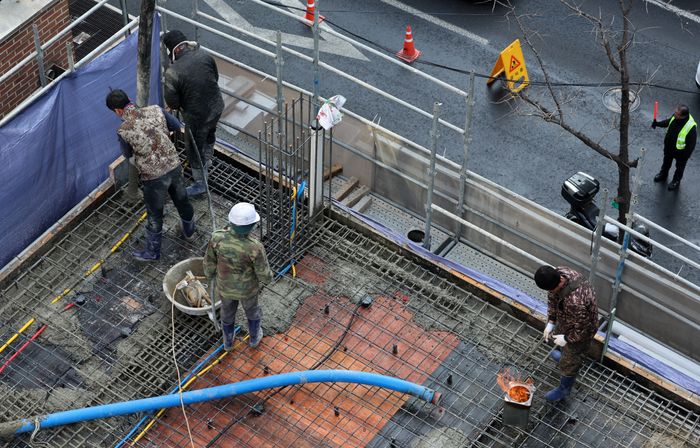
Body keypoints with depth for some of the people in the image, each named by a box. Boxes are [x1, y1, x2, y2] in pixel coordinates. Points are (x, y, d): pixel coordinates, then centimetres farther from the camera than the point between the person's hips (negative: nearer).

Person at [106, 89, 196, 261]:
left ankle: (152, 252, 36)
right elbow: (180, 128, 3)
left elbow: (131, 158, -2)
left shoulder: (123, 131, -19)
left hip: (153, 177, -4)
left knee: (155, 215, 17)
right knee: (182, 200, 29)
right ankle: (188, 230, 55)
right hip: (174, 167, 4)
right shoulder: (155, 110, -10)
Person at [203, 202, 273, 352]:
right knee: (252, 309, 32)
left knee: (228, 311, 33)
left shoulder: (218, 237, -34)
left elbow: (210, 262, -15)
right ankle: (254, 337, 59)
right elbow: (264, 275, -24)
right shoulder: (254, 248, -40)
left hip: (225, 285, 2)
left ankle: (228, 341, 59)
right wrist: (268, 276, 2)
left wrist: (210, 275, 10)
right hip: (247, 288, -2)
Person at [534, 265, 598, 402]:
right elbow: (552, 298, -4)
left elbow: (582, 329, -33)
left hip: (580, 332, -7)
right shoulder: (559, 273, -25)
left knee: (569, 363, 18)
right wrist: (550, 322, -5)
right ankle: (565, 355, 71)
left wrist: (566, 339, -17)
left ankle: (564, 389, 45)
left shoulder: (575, 301, -49)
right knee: (564, 346, 38)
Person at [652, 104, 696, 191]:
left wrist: (685, 156, -18)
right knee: (666, 162, 33)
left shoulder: (691, 127, -41)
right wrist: (658, 124, -9)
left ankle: (676, 181, 53)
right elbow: (668, 122, 4)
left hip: (681, 152, -6)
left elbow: (691, 145, -27)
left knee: (679, 167, 25)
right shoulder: (675, 116, -23)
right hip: (669, 147, 6)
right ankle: (663, 174, 61)